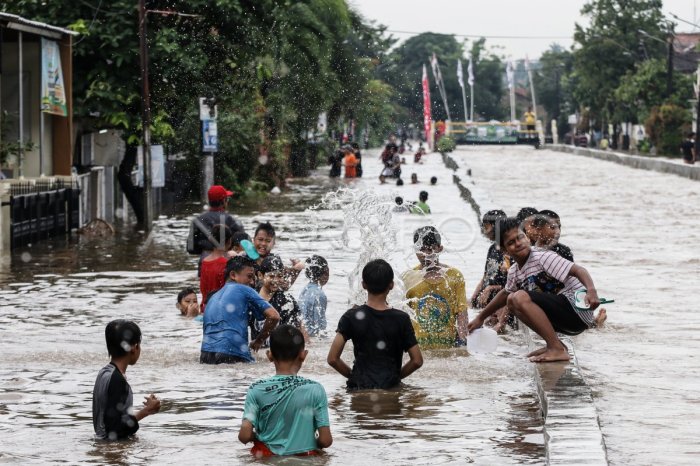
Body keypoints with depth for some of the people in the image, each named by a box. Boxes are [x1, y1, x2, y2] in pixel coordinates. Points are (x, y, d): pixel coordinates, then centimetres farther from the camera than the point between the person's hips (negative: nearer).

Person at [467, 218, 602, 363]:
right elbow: (505, 293, 33)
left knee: (521, 298, -21)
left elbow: (579, 270, -24)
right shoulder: (514, 272, 11)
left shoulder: (543, 258, -14)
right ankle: (555, 344, 6)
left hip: (578, 309, -9)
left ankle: (557, 350, -22)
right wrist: (480, 318, 40)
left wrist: (591, 290, -44)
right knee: (512, 300, 12)